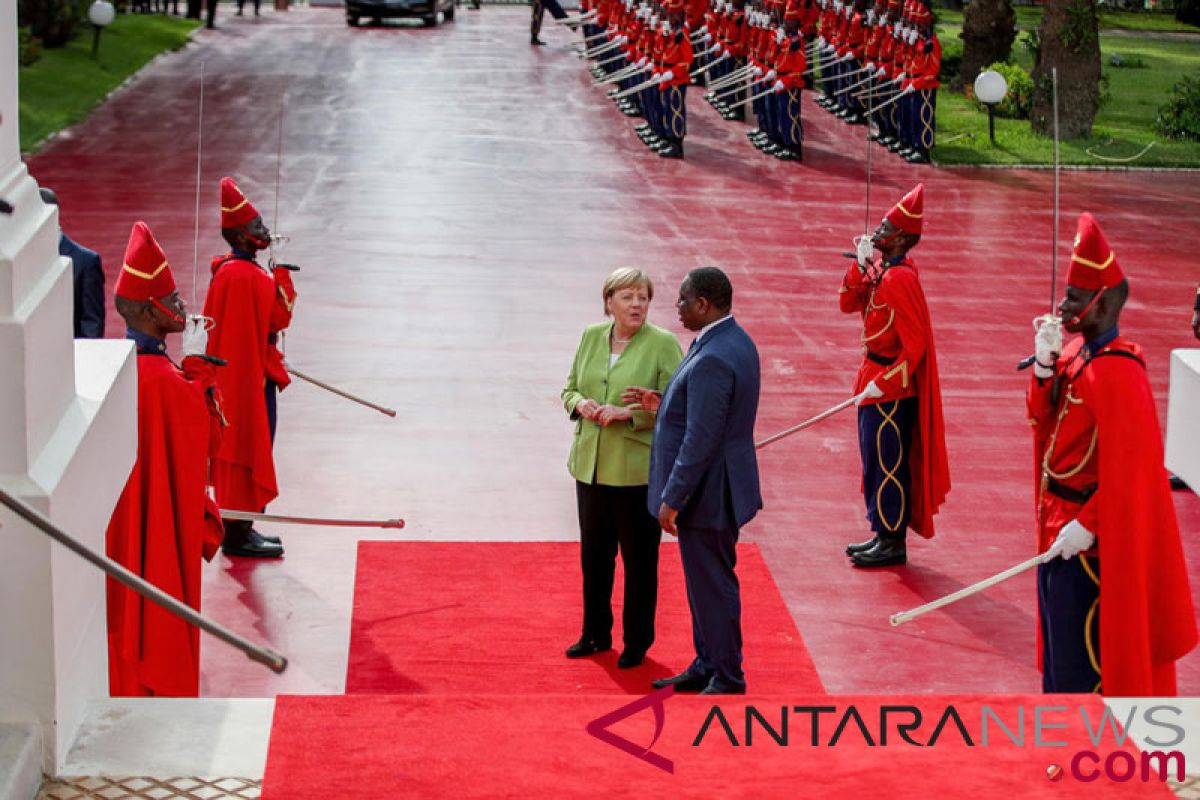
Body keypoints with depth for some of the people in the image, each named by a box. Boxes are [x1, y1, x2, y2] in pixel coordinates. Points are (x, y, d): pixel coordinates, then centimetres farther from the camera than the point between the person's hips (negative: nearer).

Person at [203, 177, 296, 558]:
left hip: (245, 371, 11)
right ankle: (238, 535, 5)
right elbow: (280, 318, -20)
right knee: (247, 448, -3)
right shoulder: (246, 275, -22)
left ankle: (240, 529, 26)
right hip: (248, 376, -11)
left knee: (243, 450, 17)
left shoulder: (229, 270, 11)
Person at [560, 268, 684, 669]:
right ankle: (596, 633, 31)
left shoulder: (664, 344, -9)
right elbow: (570, 387, 16)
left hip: (639, 468, -5)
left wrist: (627, 413, -23)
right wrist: (580, 404, -7)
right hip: (591, 465, 5)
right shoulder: (591, 336, 6)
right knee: (594, 553, 15)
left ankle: (638, 642, 18)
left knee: (639, 557, 4)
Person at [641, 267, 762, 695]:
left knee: (713, 586, 1)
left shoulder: (712, 359, -25)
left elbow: (701, 440, -26)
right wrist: (661, 402, 12)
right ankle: (706, 666, 32)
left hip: (706, 492, -10)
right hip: (716, 487, 10)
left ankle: (727, 679, 12)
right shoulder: (735, 340, 7)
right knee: (705, 581, 20)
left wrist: (672, 499, -20)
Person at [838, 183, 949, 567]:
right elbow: (848, 304, 10)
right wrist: (860, 265, -3)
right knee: (876, 461, 16)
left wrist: (883, 383, -21)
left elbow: (915, 345, -23)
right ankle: (883, 534, 26)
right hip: (875, 379, 10)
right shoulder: (879, 269, 6)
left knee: (888, 463, -1)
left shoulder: (900, 278, -22)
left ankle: (892, 545, 8)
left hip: (891, 390, -10)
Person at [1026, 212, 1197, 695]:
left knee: (1083, 647, 0)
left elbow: (1128, 466, -24)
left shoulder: (1115, 372, -22)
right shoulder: (1076, 353, 5)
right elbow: (1042, 417, 9)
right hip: (1060, 517, 9)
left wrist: (1087, 525, -23)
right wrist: (1044, 365, -5)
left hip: (1090, 534, -9)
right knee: (1059, 634, 19)